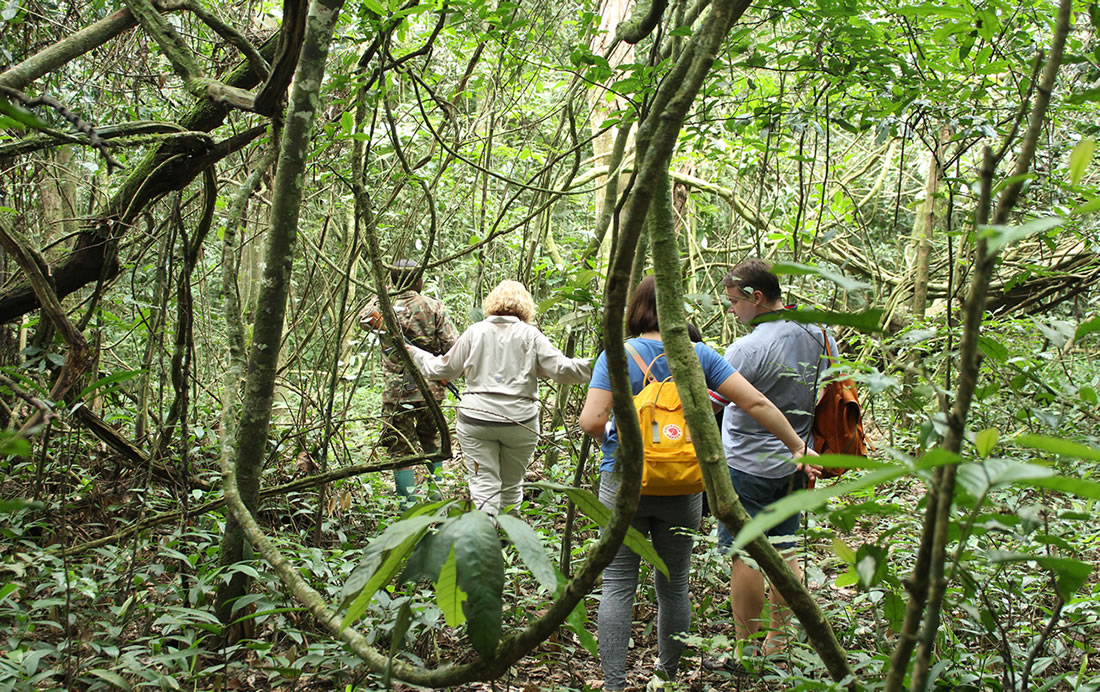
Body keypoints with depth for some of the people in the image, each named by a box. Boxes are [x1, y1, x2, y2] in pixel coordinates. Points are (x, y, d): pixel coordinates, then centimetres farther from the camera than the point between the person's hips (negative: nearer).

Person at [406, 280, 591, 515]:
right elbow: (561, 369, -4)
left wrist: (415, 353, 30)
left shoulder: (475, 332, 6)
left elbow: (442, 369, 13)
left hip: (476, 419, 0)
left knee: (484, 486, 0)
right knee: (512, 486, 16)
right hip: (520, 422, 0)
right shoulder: (531, 335, 2)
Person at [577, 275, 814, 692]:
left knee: (618, 586, 2)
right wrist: (797, 446, 6)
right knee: (674, 585, 16)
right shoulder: (698, 356, 0)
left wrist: (609, 441, 7)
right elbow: (755, 402, -3)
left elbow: (591, 421, -15)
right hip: (682, 490, 3)